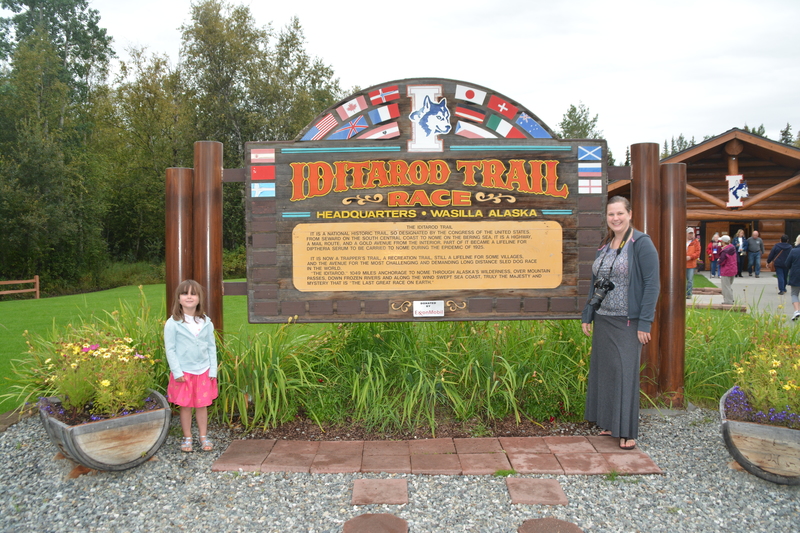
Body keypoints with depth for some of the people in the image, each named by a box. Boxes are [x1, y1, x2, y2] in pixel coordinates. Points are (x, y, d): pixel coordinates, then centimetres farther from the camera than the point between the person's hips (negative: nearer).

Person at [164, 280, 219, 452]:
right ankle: (187, 438, 22)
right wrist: (177, 371, -11)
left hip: (203, 371, 2)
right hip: (184, 372, -2)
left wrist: (213, 370, -1)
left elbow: (211, 347, 4)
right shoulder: (173, 323, -9)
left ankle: (204, 436, 23)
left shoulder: (206, 322, 0)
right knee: (185, 406, 8)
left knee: (202, 405, 11)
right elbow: (170, 349, -7)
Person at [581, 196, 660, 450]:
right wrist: (587, 315, 13)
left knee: (625, 372, -3)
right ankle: (610, 424, 24)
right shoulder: (604, 246, 12)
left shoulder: (641, 244, -9)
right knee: (603, 370, 10)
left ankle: (627, 432, 9)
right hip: (602, 319, 7)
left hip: (628, 322, -7)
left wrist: (645, 323, -17)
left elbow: (652, 285, -13)